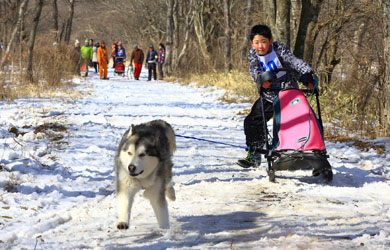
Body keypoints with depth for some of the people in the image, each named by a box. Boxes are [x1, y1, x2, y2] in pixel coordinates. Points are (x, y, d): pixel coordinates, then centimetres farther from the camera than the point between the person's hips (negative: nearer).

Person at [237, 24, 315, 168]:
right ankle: (254, 155, 14)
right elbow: (254, 70, -20)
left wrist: (307, 74, -42)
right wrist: (261, 79, -43)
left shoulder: (279, 49, -13)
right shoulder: (253, 54, -3)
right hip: (268, 96, 4)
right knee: (252, 122, 1)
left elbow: (294, 61, -26)